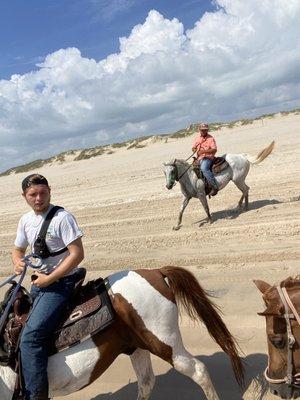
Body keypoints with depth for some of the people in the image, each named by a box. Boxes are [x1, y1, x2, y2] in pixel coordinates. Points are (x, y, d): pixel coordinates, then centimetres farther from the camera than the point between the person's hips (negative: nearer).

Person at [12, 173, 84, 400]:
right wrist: (18, 262, -4)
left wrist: (49, 279, -18)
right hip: (39, 282, 9)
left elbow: (77, 254, -20)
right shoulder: (26, 220, 6)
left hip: (61, 283, -8)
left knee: (30, 337, -21)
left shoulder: (62, 217, -16)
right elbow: (18, 250, 20)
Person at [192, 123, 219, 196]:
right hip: (199, 158, 8)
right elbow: (194, 147, 20)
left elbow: (214, 149, -12)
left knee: (204, 168, -32)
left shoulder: (210, 138, -5)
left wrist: (204, 151, -23)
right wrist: (194, 149, -5)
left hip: (208, 157, -8)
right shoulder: (198, 138, 14)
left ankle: (214, 187, -29)